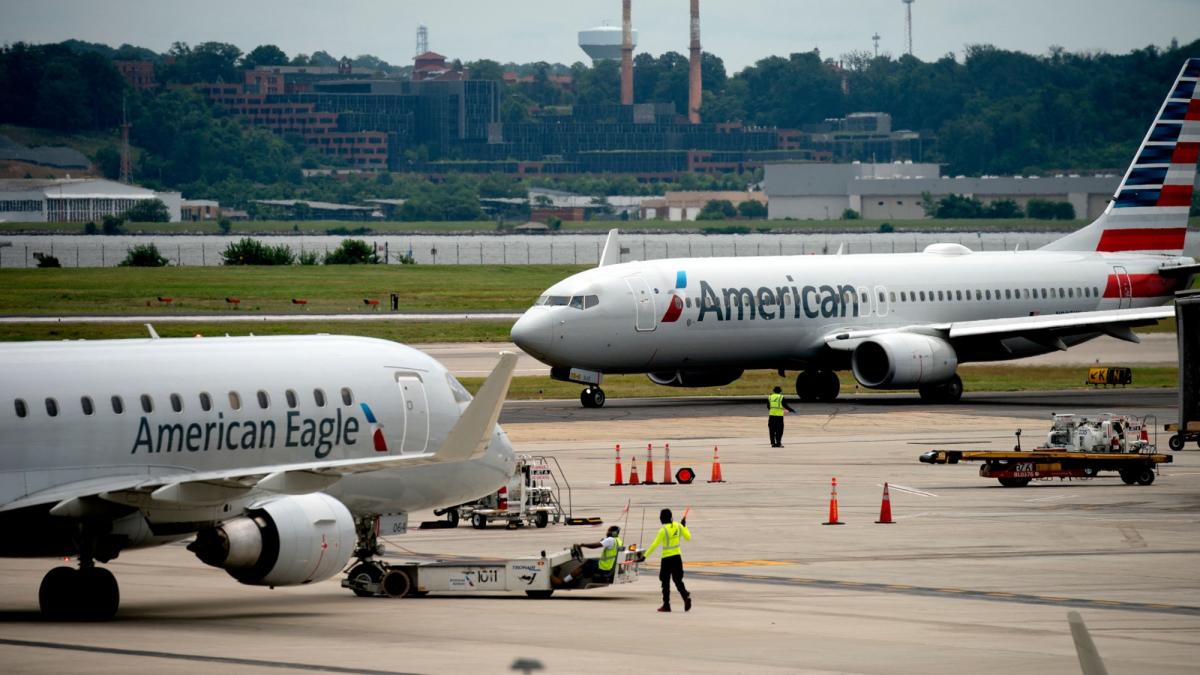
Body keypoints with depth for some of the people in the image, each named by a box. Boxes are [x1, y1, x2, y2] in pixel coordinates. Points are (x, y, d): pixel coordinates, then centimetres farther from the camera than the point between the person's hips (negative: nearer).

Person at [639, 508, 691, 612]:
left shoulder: (663, 530, -14)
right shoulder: (678, 526, 1)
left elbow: (654, 545, -17)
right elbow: (688, 537, 12)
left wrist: (645, 556, -14)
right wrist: (684, 526, 26)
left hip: (667, 558, -5)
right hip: (677, 557, 5)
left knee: (665, 582, 5)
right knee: (678, 580, 13)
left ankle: (666, 605, 7)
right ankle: (686, 596, -13)